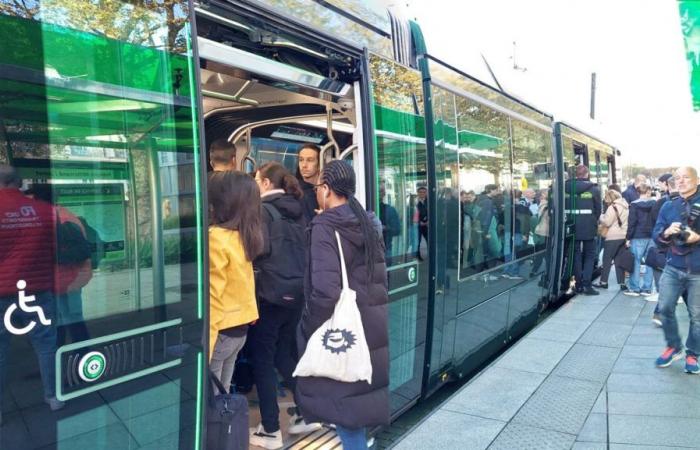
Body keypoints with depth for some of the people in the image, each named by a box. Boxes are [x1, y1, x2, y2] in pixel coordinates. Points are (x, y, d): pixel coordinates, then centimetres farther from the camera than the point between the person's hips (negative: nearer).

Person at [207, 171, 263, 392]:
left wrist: (203, 348, -16)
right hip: (239, 327, 8)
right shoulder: (242, 236, 4)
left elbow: (212, 297, -19)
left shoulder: (216, 238, -18)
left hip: (220, 331, -8)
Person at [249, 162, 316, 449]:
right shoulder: (297, 209, 12)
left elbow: (260, 248, -18)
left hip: (271, 292, -7)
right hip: (296, 291, 7)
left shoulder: (263, 209, -9)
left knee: (262, 359, 5)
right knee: (285, 353, 20)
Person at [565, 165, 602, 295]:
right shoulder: (594, 189, -5)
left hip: (573, 227, 2)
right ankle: (586, 284, -1)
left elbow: (565, 208, 2)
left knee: (576, 255, 10)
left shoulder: (567, 188, -1)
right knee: (589, 256, 8)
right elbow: (598, 209, 0)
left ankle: (578, 285, 13)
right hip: (588, 229, -2)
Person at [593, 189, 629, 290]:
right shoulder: (625, 207, 13)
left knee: (607, 259, 3)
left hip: (613, 237, -7)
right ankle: (622, 283, 10)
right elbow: (627, 221, 18)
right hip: (623, 236, 7)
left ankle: (603, 282, 9)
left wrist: (601, 217, 3)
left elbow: (606, 222, -15)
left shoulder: (612, 207, -13)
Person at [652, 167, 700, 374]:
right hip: (673, 268, 3)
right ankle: (673, 347, 22)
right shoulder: (668, 206, 8)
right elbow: (656, 237, 7)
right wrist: (666, 233, -13)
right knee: (665, 308, 0)